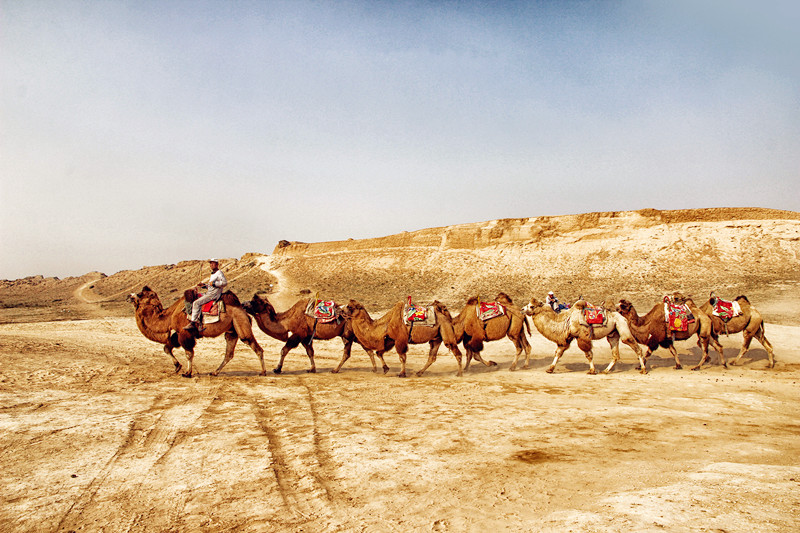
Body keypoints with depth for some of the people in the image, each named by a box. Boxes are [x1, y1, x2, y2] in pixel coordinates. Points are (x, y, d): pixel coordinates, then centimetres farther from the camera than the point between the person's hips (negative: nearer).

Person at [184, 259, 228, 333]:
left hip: (214, 294, -11)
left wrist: (214, 283, -19)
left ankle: (192, 323, -22)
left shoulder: (219, 273, -6)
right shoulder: (212, 274, 23)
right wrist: (204, 285, 13)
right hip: (208, 293, 11)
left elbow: (225, 282, -21)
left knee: (196, 303, -21)